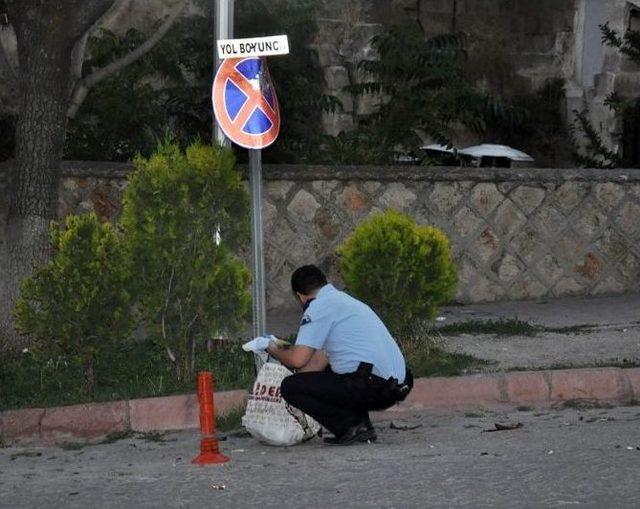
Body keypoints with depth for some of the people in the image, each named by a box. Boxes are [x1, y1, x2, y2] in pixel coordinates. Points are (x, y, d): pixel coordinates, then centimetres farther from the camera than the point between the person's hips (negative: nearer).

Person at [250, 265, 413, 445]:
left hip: (372, 385, -9)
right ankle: (362, 426, 14)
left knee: (290, 387, -6)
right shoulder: (344, 299, 26)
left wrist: (275, 351, 11)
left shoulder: (318, 307, -4)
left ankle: (350, 427, -8)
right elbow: (322, 356, 30)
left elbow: (298, 359, -9)